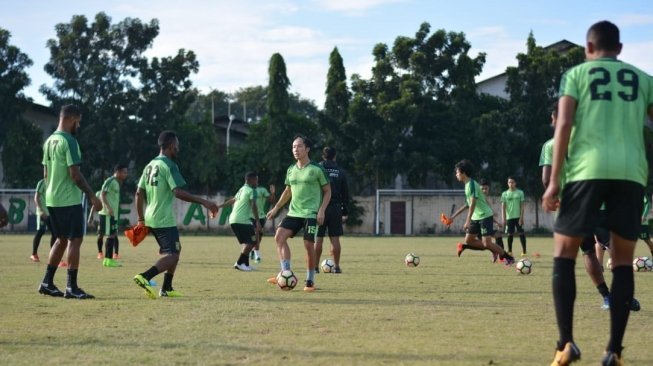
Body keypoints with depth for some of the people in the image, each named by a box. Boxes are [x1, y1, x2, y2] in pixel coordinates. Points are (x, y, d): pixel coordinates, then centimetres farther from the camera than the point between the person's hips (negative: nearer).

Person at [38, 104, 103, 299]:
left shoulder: (49, 141, 12)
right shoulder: (69, 141, -15)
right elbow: (75, 174, -19)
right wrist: (92, 196, -14)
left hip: (52, 199, 9)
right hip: (69, 200, -9)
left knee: (62, 240, 17)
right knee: (75, 240, -4)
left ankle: (47, 283, 17)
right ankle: (72, 288, -5)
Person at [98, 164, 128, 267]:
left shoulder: (117, 183, 18)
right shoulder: (110, 181, -11)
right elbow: (102, 194, -18)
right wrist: (108, 207, -26)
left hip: (113, 214, 10)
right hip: (107, 213, -10)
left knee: (113, 235, 10)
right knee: (111, 235, -9)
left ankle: (107, 259, 14)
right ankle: (108, 260, -7)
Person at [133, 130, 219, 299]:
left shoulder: (150, 166, 14)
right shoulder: (169, 165, -12)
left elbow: (139, 193, 14)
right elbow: (178, 192, -23)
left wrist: (141, 219, 18)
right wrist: (204, 202, -22)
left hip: (151, 218, 9)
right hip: (165, 220, -9)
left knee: (173, 251, 20)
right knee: (172, 255, -9)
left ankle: (166, 288, 17)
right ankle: (145, 277, -29)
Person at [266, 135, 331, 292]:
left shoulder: (317, 169, -5)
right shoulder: (291, 170, 11)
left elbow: (327, 191, 0)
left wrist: (321, 210, -11)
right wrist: (276, 208, 15)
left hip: (311, 214, -5)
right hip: (294, 213, 5)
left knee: (308, 244, -10)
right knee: (279, 236, -13)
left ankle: (310, 281, 5)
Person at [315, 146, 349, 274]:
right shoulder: (340, 172, 7)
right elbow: (345, 193, 10)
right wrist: (345, 212, 15)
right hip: (335, 208, 2)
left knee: (318, 239, 1)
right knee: (335, 238, 6)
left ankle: (316, 266, 2)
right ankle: (336, 266, 5)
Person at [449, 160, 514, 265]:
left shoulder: (471, 184, -17)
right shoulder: (467, 184, 11)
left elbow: (473, 204, -25)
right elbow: (468, 204, 21)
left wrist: (468, 221, -29)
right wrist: (454, 216, 24)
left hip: (485, 216, -9)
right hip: (476, 217, 9)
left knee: (486, 243, -14)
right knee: (468, 240, 5)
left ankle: (509, 258, -1)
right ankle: (494, 250, 15)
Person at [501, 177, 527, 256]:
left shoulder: (520, 192, 1)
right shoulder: (505, 194, 5)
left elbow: (522, 206, 0)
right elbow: (503, 206, 4)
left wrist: (521, 217, -8)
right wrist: (503, 218, -4)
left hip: (518, 217, -1)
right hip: (509, 217, 1)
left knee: (521, 233, -4)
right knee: (510, 234, 2)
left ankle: (524, 251, -1)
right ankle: (509, 251, 9)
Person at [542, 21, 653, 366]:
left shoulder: (576, 74, 12)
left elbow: (564, 125, -1)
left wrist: (554, 181, -3)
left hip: (588, 169, -2)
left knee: (564, 253, 9)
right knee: (623, 261, 10)